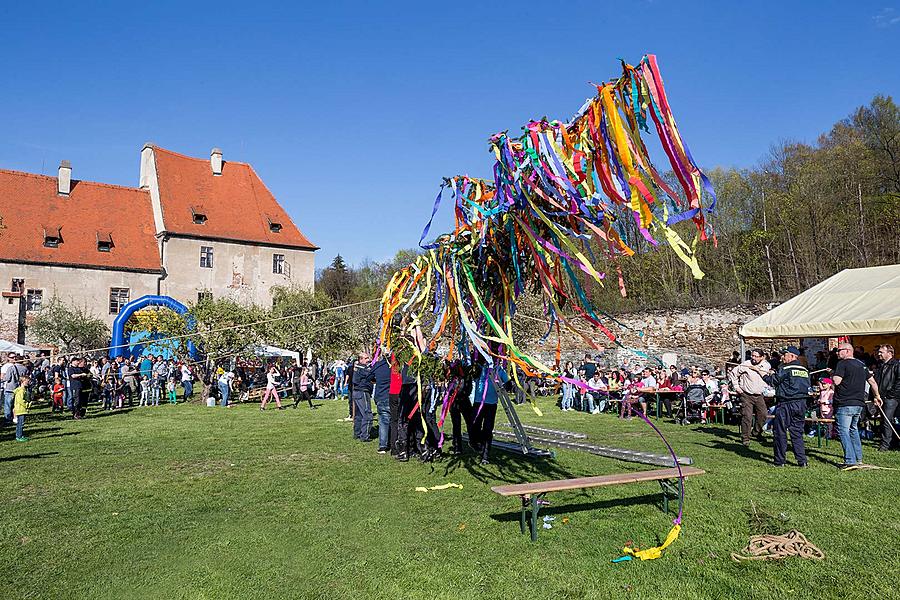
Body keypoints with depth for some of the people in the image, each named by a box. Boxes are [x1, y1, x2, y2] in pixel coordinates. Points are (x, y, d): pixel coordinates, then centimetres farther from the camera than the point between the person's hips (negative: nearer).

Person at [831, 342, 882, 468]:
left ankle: (850, 461, -12)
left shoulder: (842, 363, -10)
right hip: (859, 403, 9)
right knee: (853, 429, 22)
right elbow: (872, 381, 22)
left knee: (843, 431, -7)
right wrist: (877, 395, 35)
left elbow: (837, 381, -19)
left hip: (845, 404, -9)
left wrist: (832, 375, 2)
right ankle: (858, 458, 27)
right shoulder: (861, 364, 15)